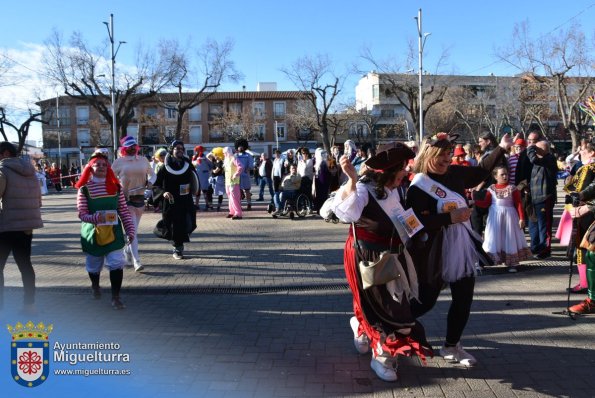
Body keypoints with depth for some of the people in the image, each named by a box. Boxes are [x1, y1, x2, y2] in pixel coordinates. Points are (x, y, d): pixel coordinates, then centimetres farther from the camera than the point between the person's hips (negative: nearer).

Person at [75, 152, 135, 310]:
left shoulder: (116, 187, -1)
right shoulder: (84, 189, -7)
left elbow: (124, 211, 1)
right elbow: (82, 214, -10)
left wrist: (130, 230, -3)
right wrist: (95, 217, -30)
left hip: (113, 232, 1)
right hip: (93, 233, 0)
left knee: (116, 264, -9)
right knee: (94, 264, 18)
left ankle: (115, 297, 3)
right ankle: (95, 285, 49)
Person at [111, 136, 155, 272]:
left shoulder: (143, 160, 7)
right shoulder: (119, 162, -3)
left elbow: (152, 173, 18)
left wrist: (150, 181, -4)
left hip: (140, 198, 4)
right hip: (125, 199, -4)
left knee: (134, 230, 16)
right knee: (132, 230, -11)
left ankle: (127, 251, 40)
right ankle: (136, 261, -11)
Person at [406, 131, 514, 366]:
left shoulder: (454, 173, 3)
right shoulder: (418, 187, -17)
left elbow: (480, 172, 21)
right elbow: (417, 222, -26)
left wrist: (502, 149, 15)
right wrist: (451, 218, -26)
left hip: (462, 248, 7)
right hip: (434, 253, -6)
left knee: (464, 299, 11)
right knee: (426, 301, 5)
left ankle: (451, 346, 29)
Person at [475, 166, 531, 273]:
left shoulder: (512, 188, -3)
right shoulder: (491, 188, 1)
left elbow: (519, 204, -4)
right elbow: (486, 203, 2)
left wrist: (522, 218, -9)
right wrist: (474, 201, -13)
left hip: (509, 215, -1)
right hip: (495, 216, 1)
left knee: (510, 238, 4)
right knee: (495, 238, 4)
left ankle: (513, 263, 12)